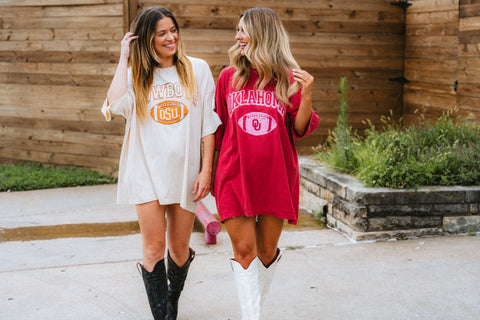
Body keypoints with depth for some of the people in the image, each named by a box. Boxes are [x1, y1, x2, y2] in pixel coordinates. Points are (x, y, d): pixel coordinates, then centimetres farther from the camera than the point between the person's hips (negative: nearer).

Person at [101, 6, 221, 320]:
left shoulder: (197, 69, 4)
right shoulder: (136, 74, 5)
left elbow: (209, 124, 3)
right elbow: (115, 106, -17)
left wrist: (206, 170, -3)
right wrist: (125, 59, -8)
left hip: (185, 171, 1)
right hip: (147, 171, 0)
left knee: (180, 249, 10)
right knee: (154, 247, -4)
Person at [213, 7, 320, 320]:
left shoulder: (289, 79, 3)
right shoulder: (229, 76, 5)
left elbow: (300, 130, 2)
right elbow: (218, 128, 10)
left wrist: (306, 97, -15)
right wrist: (210, 171, 11)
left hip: (275, 176, 0)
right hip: (235, 174, 0)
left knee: (267, 250, 10)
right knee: (244, 249, -4)